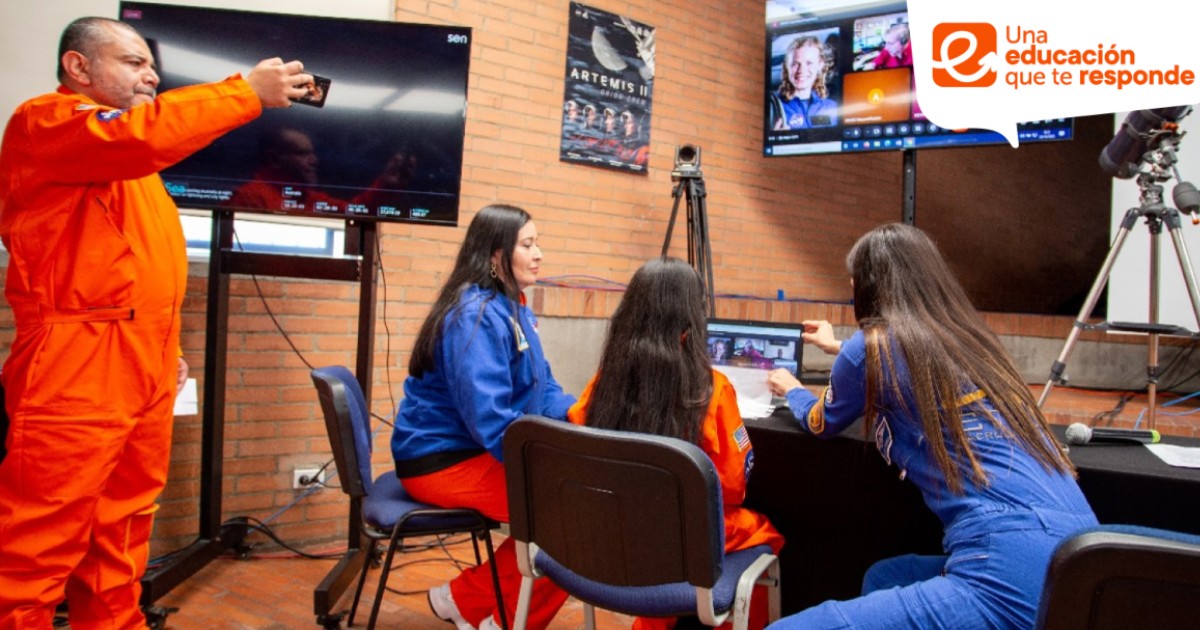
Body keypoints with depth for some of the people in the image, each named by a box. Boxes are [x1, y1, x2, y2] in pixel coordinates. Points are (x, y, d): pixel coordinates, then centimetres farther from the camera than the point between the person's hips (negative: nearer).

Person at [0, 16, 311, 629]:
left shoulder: (122, 147, 25)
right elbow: (143, 135, -25)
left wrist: (161, 345, 19)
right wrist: (249, 90, -20)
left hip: (143, 366, 9)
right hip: (78, 363, -9)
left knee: (124, 522, 13)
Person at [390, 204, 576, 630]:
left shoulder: (513, 307, 9)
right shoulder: (476, 315, -21)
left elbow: (543, 390, 12)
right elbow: (490, 419, -28)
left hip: (478, 451, 9)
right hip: (443, 461, -9)